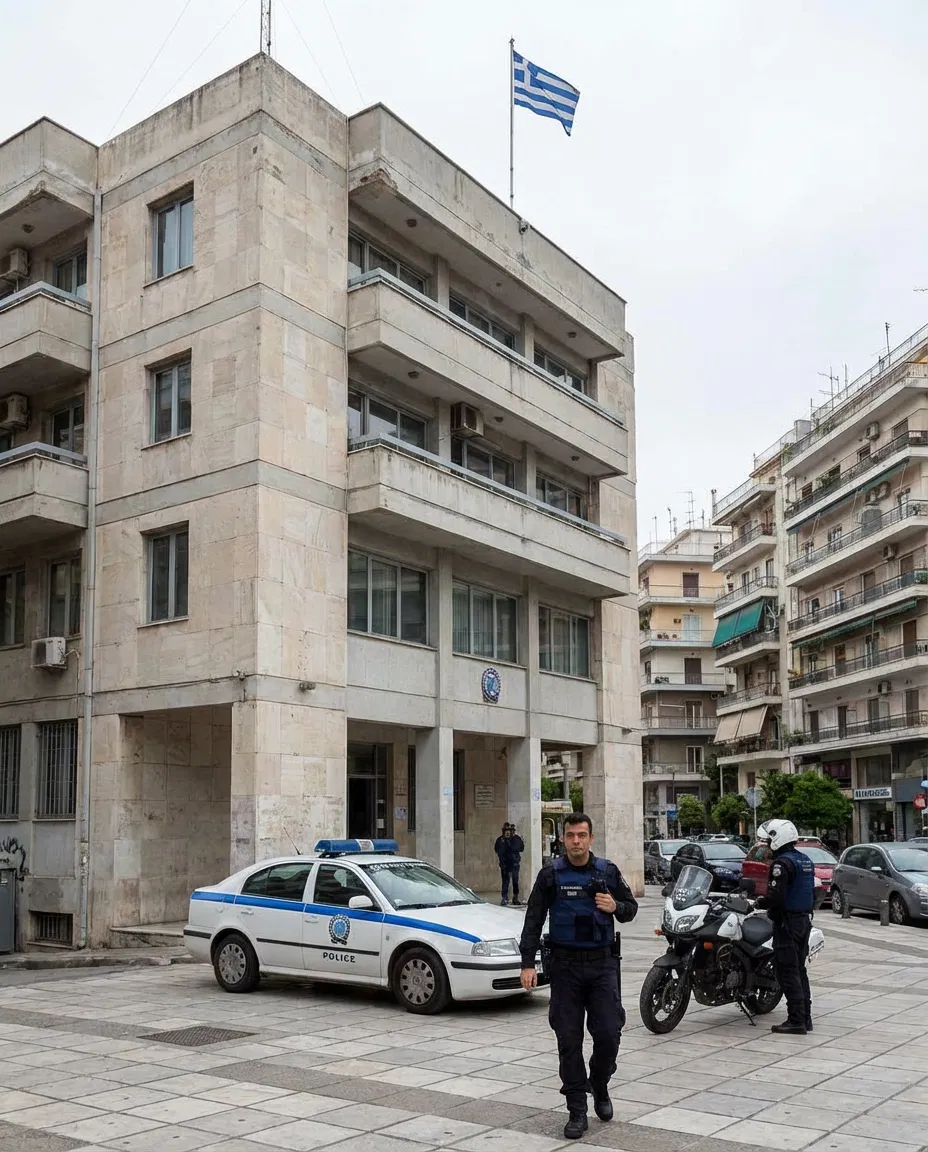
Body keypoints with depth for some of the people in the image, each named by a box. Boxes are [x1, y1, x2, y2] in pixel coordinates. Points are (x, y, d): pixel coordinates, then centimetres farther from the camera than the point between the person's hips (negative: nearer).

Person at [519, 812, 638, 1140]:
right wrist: (527, 963, -7)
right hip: (565, 965, -1)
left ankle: (599, 1084, 26)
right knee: (569, 1040, 2)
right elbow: (534, 920, -1)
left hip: (602, 964, 1)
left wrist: (616, 907, -11)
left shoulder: (608, 871, 2)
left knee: (609, 1033, -4)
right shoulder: (551, 874, -2)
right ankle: (577, 1110, 12)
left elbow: (631, 907, 13)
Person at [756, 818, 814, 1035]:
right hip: (805, 919, 9)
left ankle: (796, 1021, -6)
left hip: (787, 922, -9)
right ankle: (805, 1018, 17)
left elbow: (775, 897, -24)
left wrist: (756, 903, -9)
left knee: (788, 972, -6)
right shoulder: (806, 860, 13)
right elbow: (812, 893, 18)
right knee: (800, 969, 14)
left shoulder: (782, 863, -17)